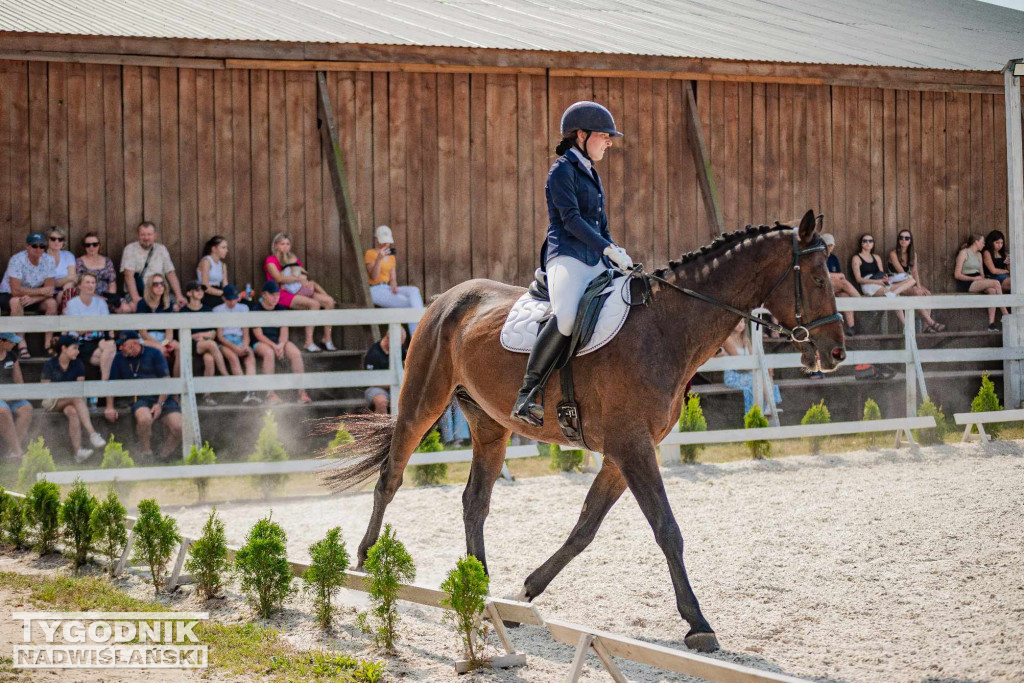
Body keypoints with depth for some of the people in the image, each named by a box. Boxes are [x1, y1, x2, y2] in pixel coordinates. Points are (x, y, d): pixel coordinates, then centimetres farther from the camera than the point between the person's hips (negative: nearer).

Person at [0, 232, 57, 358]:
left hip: (35, 297, 4)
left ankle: (49, 344, -17)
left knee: (52, 303, -21)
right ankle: (21, 345, -32)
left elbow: (50, 290, -15)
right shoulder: (17, 260, -25)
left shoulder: (48, 260, -12)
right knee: (16, 301, -36)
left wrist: (32, 299, -32)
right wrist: (41, 291, -24)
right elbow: (16, 291, -32)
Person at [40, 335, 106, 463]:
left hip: (71, 402, 3)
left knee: (73, 411, -36)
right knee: (77, 398, -35)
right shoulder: (49, 365, -3)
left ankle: (77, 450, -49)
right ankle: (92, 433, -50)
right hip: (52, 402, -3)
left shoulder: (77, 365, 7)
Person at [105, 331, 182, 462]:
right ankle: (147, 455, -16)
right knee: (144, 419, -37)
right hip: (140, 399, 0)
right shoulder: (119, 358, 12)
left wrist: (160, 404, -11)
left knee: (178, 427, -24)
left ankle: (163, 458, -3)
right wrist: (109, 407, 7)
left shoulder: (154, 354, 4)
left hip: (163, 397, 0)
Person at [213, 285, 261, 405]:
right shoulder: (218, 310, 8)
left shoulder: (243, 308, 17)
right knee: (233, 356, -36)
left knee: (250, 356, -31)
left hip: (240, 340, 2)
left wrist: (245, 346, -10)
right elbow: (220, 336, 0)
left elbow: (246, 332, 12)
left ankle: (251, 391, -48)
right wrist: (234, 348, -15)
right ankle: (245, 390, -43)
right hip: (225, 343, -2)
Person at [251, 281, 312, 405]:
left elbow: (284, 331, 2)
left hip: (279, 342, 4)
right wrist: (274, 346, -22)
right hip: (261, 343, -4)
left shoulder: (281, 310, 11)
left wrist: (281, 345, -19)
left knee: (295, 353, -25)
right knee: (269, 353, -37)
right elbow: (258, 334, -10)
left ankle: (301, 392, -26)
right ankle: (270, 393, -39)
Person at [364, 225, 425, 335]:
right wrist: (379, 259, -27)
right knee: (409, 304, -24)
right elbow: (374, 276, -13)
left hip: (388, 289, 7)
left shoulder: (391, 257, 21)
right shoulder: (370, 254, -2)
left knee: (414, 290, -23)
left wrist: (394, 286, -5)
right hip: (375, 290, -7)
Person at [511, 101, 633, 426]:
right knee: (567, 316, -34)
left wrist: (616, 252, 13)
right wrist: (608, 249, -20)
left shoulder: (591, 174, 24)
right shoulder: (562, 170, -2)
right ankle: (526, 395, -30)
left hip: (595, 263, 9)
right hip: (566, 256, -9)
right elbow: (570, 217, -13)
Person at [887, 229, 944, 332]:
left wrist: (919, 285, -16)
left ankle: (926, 325, -28)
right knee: (916, 292, -31)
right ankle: (930, 322, -33)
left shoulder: (913, 253, 10)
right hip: (896, 283, -6)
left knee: (927, 293, -21)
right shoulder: (893, 253, -9)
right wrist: (917, 288, -21)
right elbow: (901, 271, -16)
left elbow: (914, 271, 3)